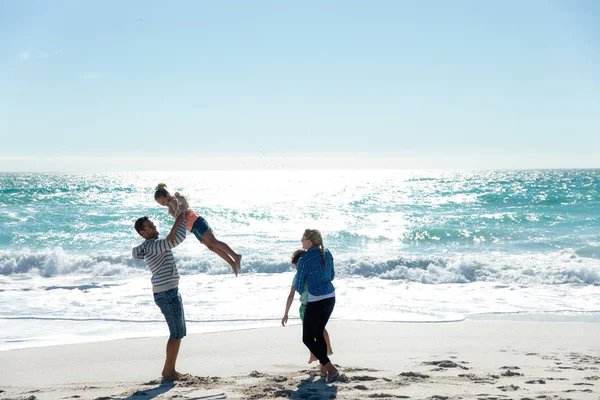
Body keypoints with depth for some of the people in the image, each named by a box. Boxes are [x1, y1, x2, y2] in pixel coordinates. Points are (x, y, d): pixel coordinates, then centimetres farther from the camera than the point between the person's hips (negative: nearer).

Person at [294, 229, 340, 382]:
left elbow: (299, 286, -4)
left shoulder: (304, 260, -16)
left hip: (316, 302, -7)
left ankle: (331, 369, -5)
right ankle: (325, 368, 25)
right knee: (319, 333, 24)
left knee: (308, 338, 6)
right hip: (330, 298, 7)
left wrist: (302, 293, 18)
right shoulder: (327, 253, 4)